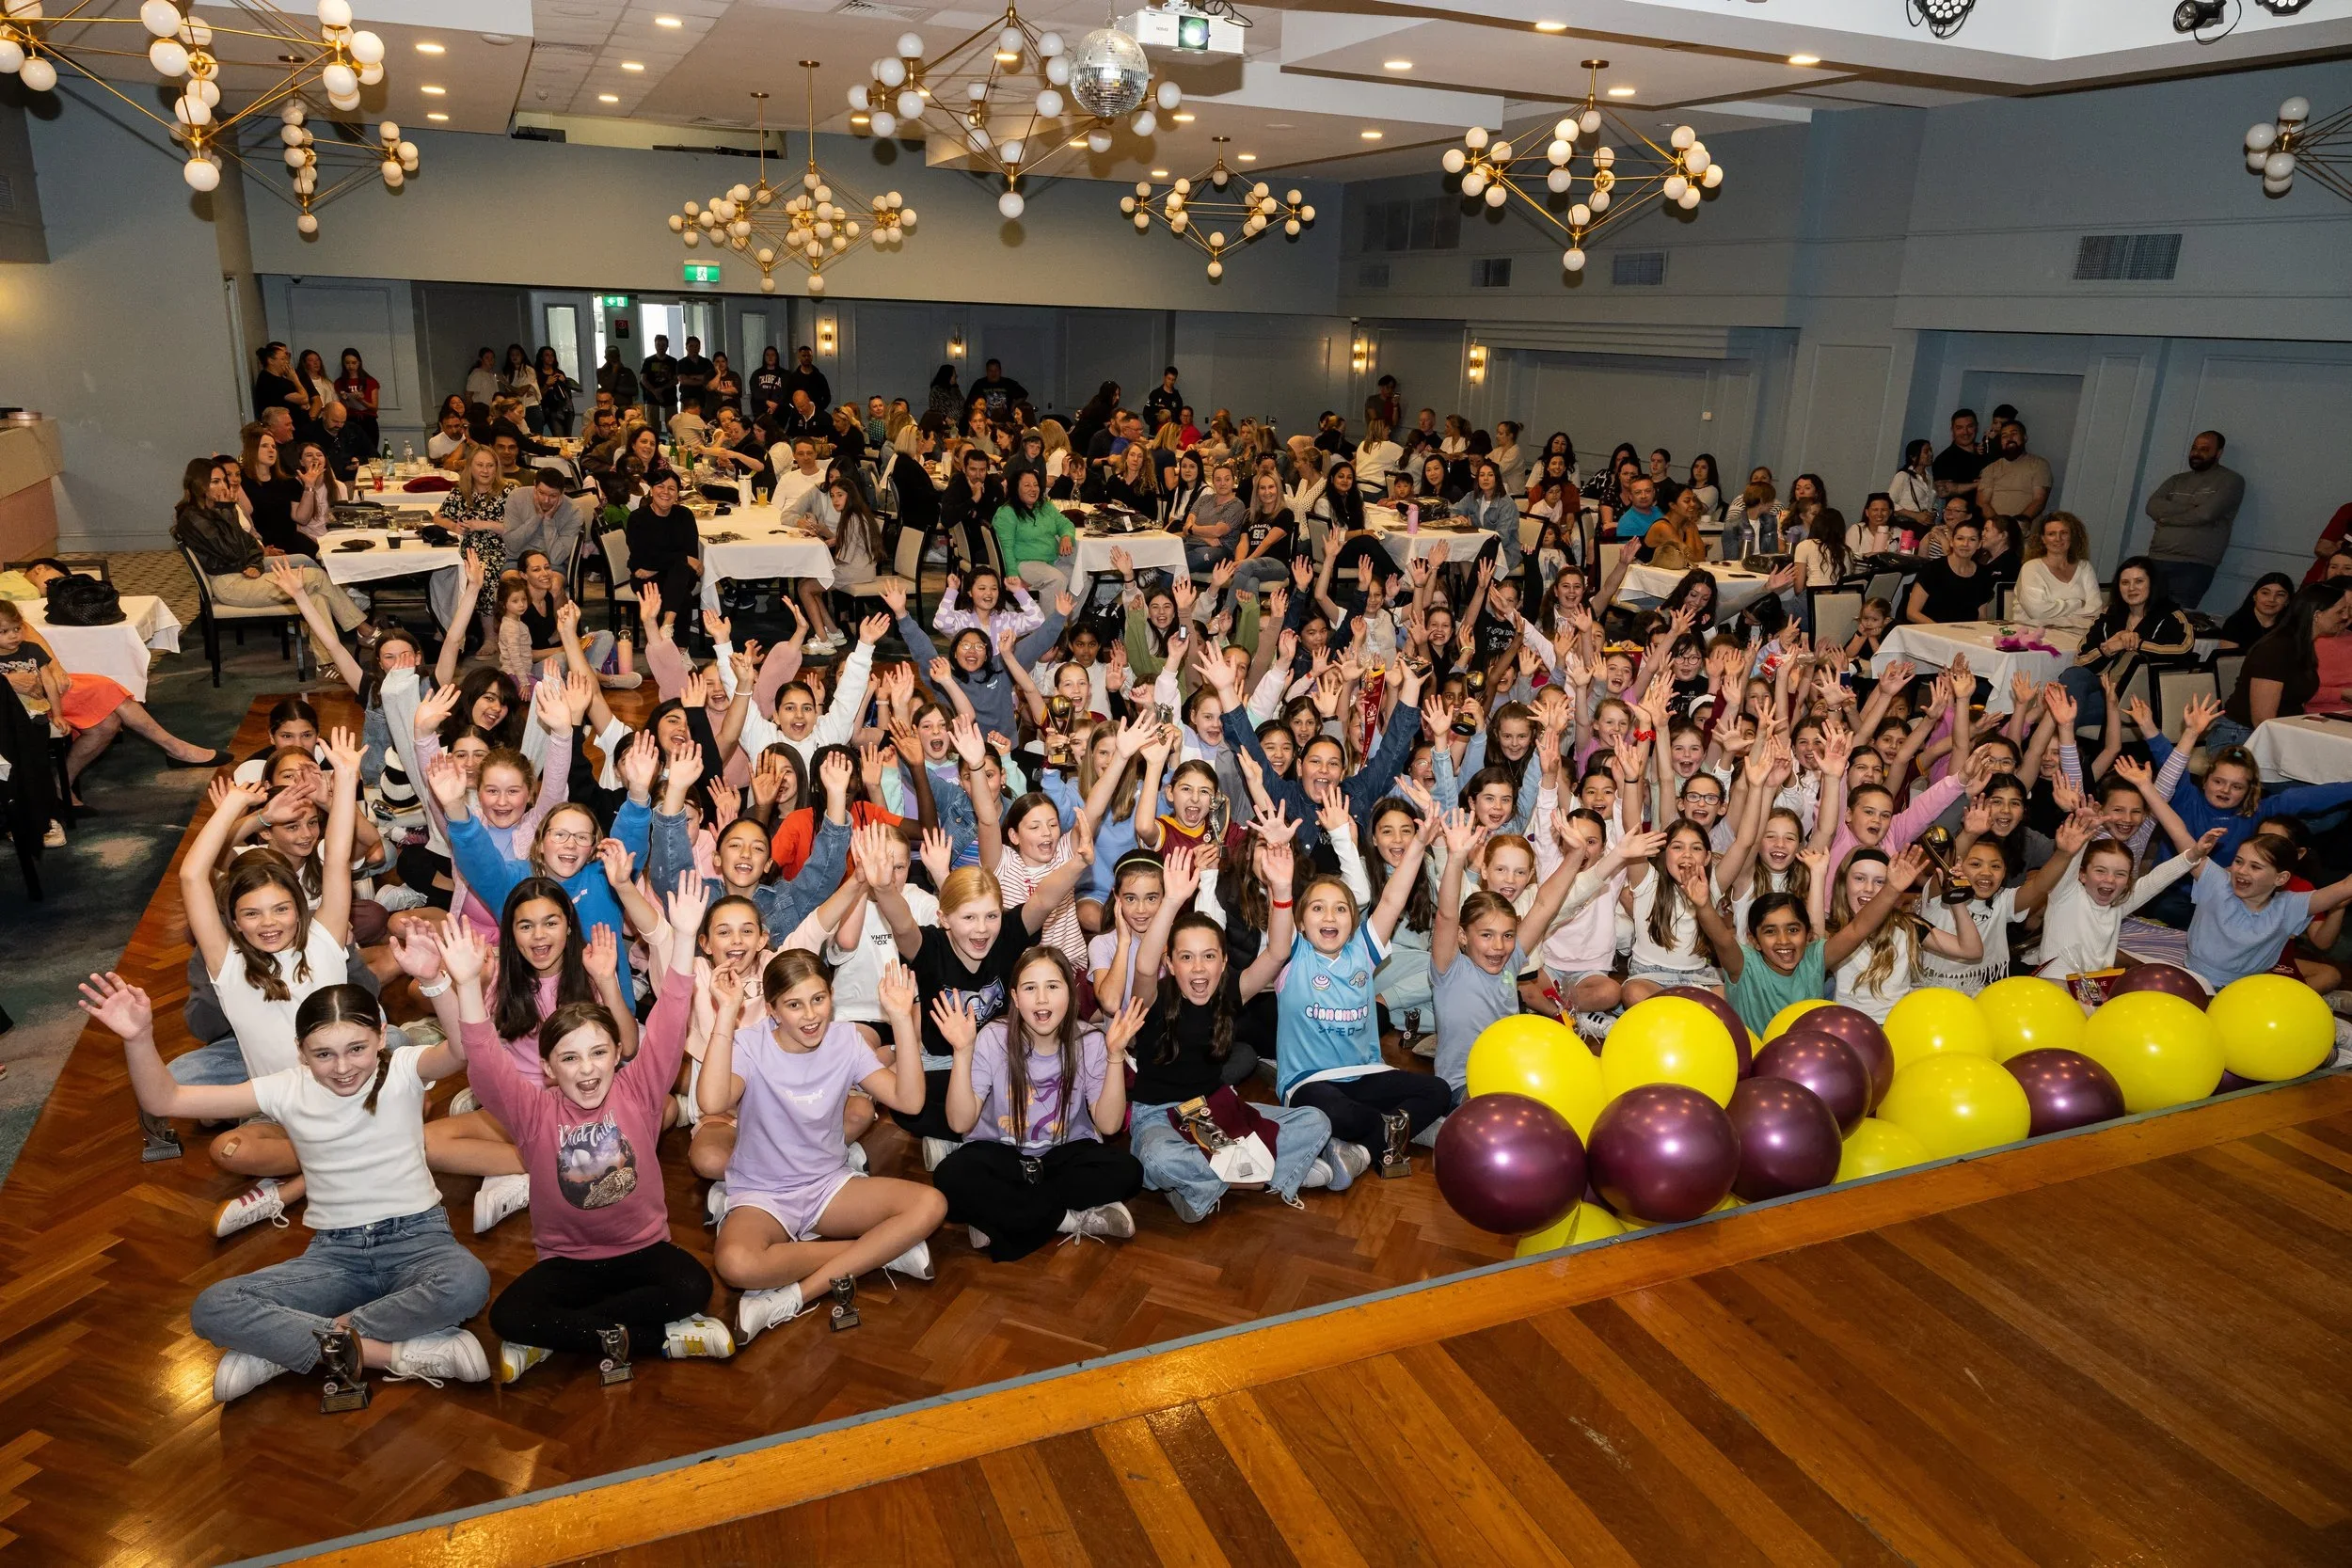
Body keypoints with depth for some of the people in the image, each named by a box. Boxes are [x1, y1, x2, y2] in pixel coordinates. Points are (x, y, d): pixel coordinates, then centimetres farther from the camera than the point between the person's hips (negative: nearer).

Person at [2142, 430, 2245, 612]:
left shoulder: (2231, 481, 5)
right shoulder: (2177, 480, 21)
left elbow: (2206, 513, -11)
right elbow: (2152, 507, 4)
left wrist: (2167, 518, 2)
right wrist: (2190, 505, -7)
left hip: (2194, 566, -5)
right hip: (2156, 560, 5)